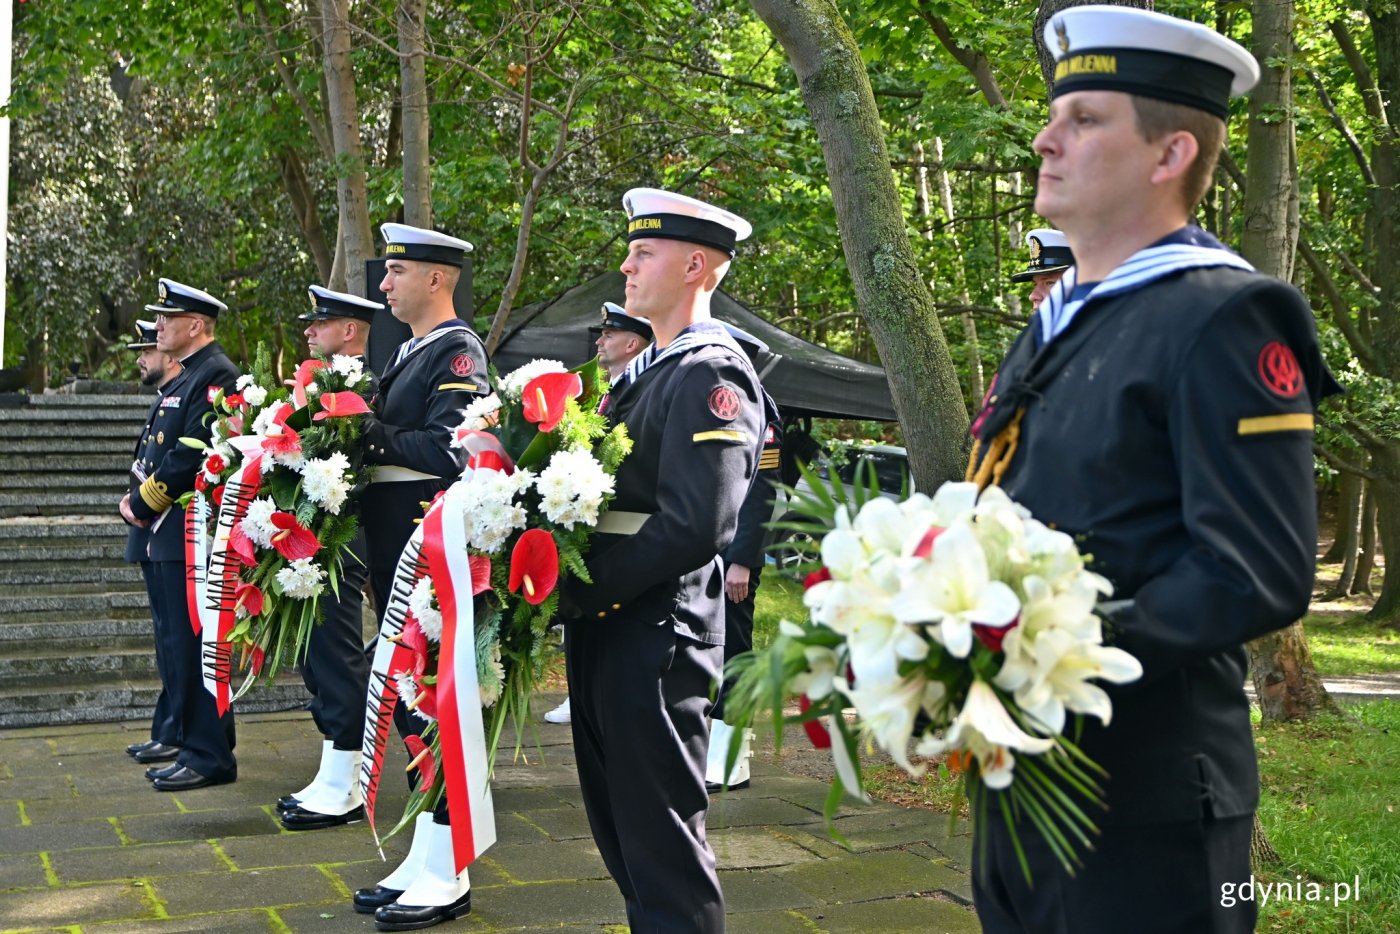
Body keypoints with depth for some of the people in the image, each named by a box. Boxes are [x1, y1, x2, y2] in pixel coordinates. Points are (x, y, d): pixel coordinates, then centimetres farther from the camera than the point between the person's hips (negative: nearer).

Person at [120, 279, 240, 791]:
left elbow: (192, 456, -21)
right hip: (166, 535, 10)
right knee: (174, 647, 14)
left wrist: (144, 503, -12)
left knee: (191, 647, -7)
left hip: (192, 534, -10)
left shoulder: (216, 375, -13)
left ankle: (209, 758, -1)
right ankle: (192, 745, 22)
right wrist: (134, 497, 5)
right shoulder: (184, 379, 19)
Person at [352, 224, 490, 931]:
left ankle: (447, 875, 5)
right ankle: (423, 857, 24)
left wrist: (374, 435, -16)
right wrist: (365, 435, -1)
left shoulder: (458, 352, -11)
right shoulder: (407, 354, 18)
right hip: (396, 555, 10)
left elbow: (446, 449, -23)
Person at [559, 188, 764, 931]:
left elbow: (696, 525, -22)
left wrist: (585, 588, -17)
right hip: (604, 627, 9)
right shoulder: (642, 370, 16)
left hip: (654, 635, -9)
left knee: (662, 838, -1)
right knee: (619, 826, 18)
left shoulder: (712, 374, -13)